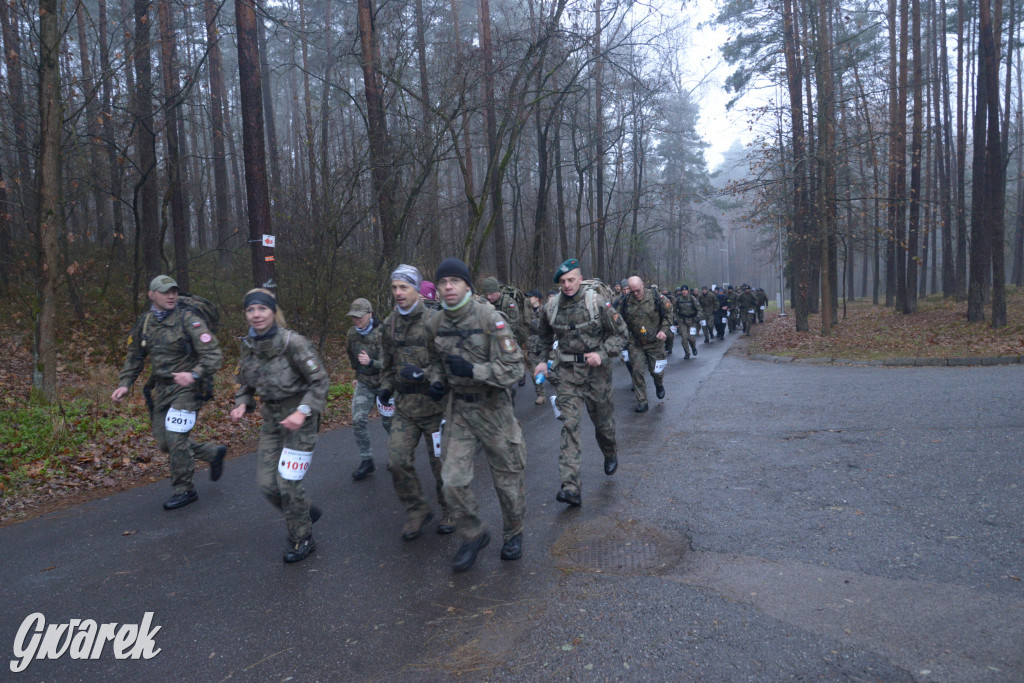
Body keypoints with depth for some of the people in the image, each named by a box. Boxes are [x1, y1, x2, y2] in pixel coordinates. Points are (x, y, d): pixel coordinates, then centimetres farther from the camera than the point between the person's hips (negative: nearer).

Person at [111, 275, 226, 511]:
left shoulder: (189, 320, -13)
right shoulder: (144, 323, 7)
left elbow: (214, 355, -18)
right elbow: (134, 357, 18)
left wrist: (194, 374, -34)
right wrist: (125, 384, 6)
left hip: (187, 388, -7)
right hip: (161, 389, 7)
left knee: (175, 439, -10)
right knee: (165, 442, 10)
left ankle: (184, 490, 8)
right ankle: (213, 452, 30)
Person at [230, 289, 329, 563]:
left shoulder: (293, 342, -18)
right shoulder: (248, 346, 1)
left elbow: (320, 381, -14)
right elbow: (246, 384, 15)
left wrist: (303, 411, -25)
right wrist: (242, 404, -5)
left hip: (299, 419, -6)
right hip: (271, 420, 6)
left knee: (287, 483, -5)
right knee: (267, 484, 5)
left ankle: (302, 539, 17)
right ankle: (306, 512, 33)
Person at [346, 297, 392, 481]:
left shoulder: (382, 334, -22)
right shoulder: (352, 333, -3)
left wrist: (370, 362, -39)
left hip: (384, 384, -4)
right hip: (364, 384, 5)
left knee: (387, 422, 9)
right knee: (358, 420, -8)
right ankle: (366, 461, 4)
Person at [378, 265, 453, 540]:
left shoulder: (434, 320, -8)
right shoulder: (389, 324, 10)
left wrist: (434, 379, -29)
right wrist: (386, 386, 7)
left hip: (433, 402, -4)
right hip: (404, 404, 5)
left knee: (440, 461, 6)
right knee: (397, 460, -3)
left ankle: (449, 511, 28)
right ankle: (417, 510, 18)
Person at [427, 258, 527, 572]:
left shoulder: (490, 319, -16)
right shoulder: (437, 324, 1)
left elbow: (513, 369, -20)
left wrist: (472, 370, -29)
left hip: (493, 408, -4)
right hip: (458, 410, 4)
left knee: (507, 477, 10)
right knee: (453, 480, -3)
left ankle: (513, 534, 34)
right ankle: (473, 537, 21)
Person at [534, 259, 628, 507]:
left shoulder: (597, 302, -10)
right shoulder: (551, 307, 0)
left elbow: (620, 333, -4)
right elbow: (544, 337, 20)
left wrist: (602, 354, -17)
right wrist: (543, 360, 11)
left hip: (596, 370, -1)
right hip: (567, 372, 2)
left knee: (603, 419, 13)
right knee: (569, 424, -9)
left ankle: (610, 455, 48)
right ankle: (571, 487, -13)